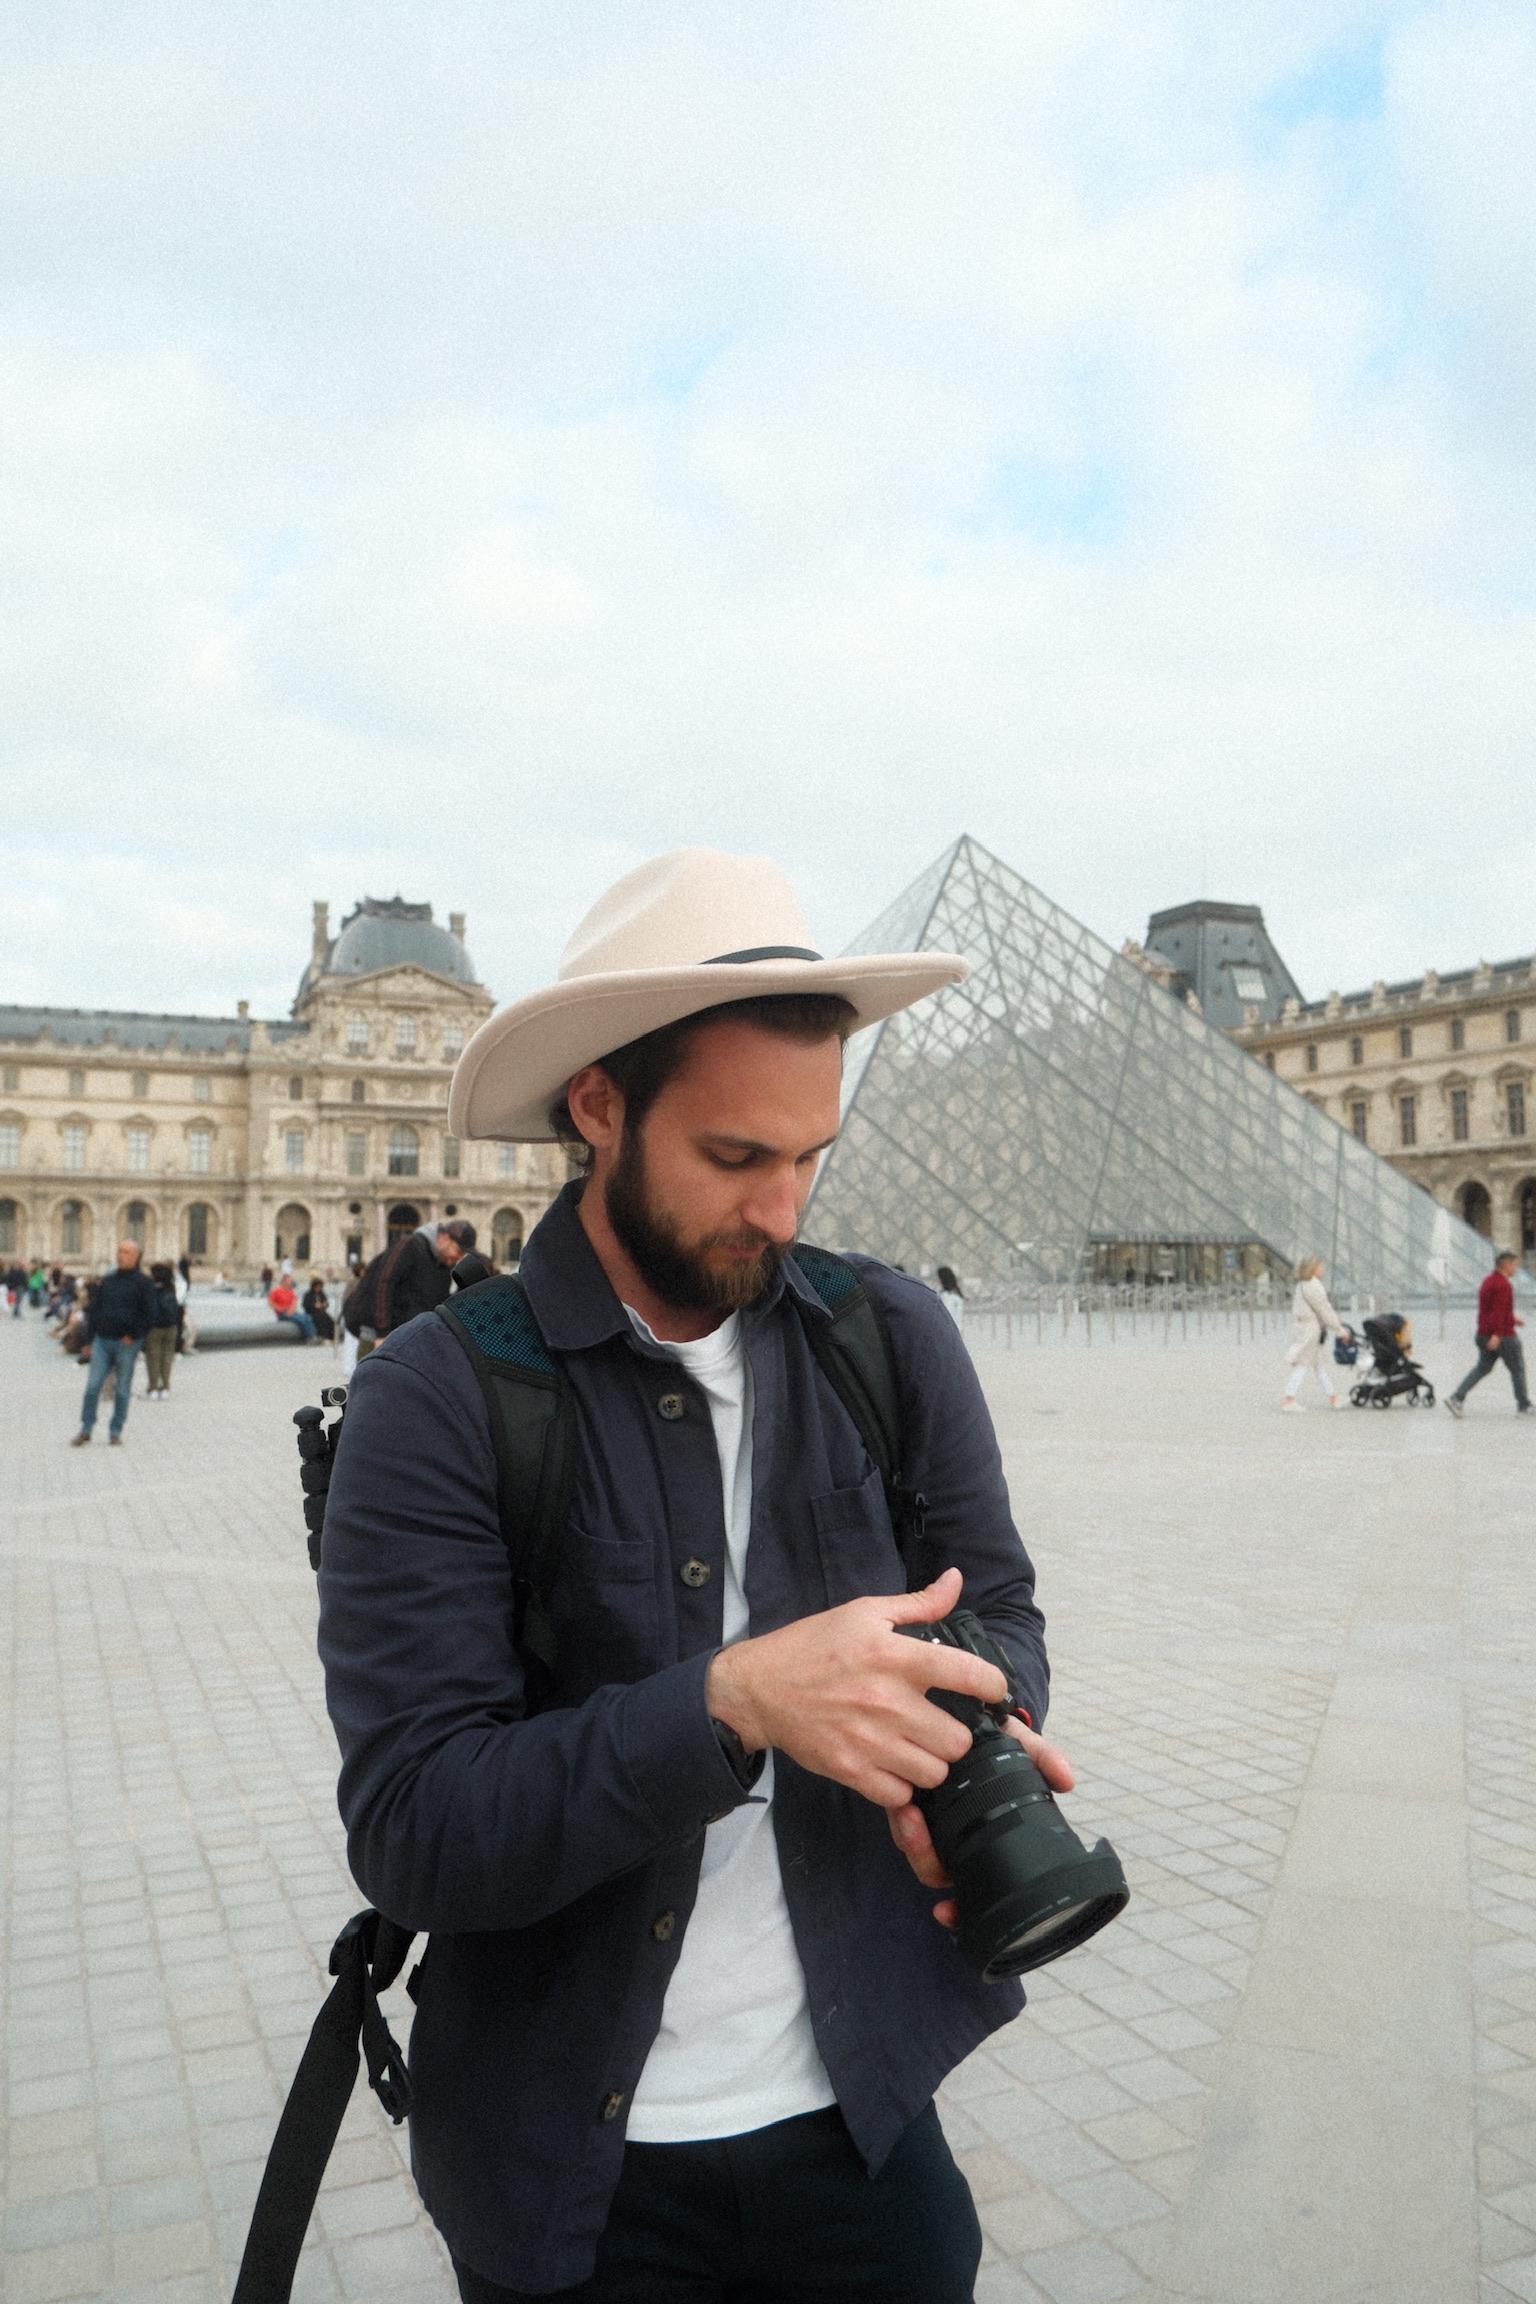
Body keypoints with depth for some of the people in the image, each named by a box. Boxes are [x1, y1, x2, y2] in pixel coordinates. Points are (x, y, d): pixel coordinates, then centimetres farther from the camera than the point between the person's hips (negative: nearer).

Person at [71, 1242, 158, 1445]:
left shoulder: (144, 1282, -2)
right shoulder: (107, 1281, 13)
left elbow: (151, 1314, -6)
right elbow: (94, 1310, 18)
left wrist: (133, 1336, -12)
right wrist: (90, 1338, 12)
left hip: (126, 1344, -4)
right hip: (102, 1341, 4)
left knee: (122, 1389, 3)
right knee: (92, 1386, -2)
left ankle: (116, 1432, 12)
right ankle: (85, 1430, 6)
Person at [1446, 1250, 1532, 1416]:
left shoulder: (1488, 1281, 15)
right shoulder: (1503, 1284, -16)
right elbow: (1498, 1310, -27)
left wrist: (1512, 1317, 27)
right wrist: (1497, 1334, -32)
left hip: (1484, 1333, 9)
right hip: (1503, 1335, -9)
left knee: (1482, 1368, 9)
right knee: (1517, 1370, 6)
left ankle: (1456, 1397, -5)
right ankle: (1524, 1407, 16)